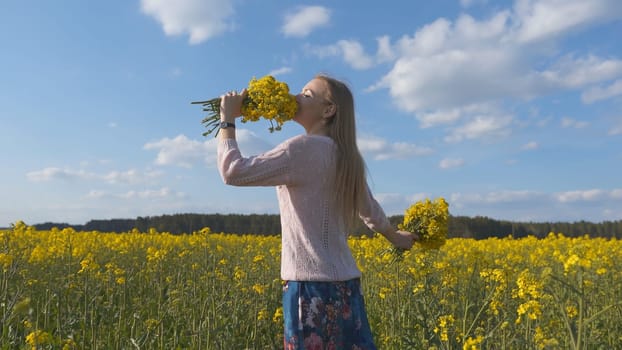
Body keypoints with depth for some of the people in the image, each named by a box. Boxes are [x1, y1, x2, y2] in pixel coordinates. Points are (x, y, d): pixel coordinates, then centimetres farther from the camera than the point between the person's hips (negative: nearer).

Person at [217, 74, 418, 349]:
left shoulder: (306, 148, -14)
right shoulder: (345, 156, 12)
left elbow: (234, 172, -17)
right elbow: (369, 209, 25)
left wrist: (227, 119, -3)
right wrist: (395, 237, 44)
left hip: (313, 286, -8)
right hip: (344, 283, 9)